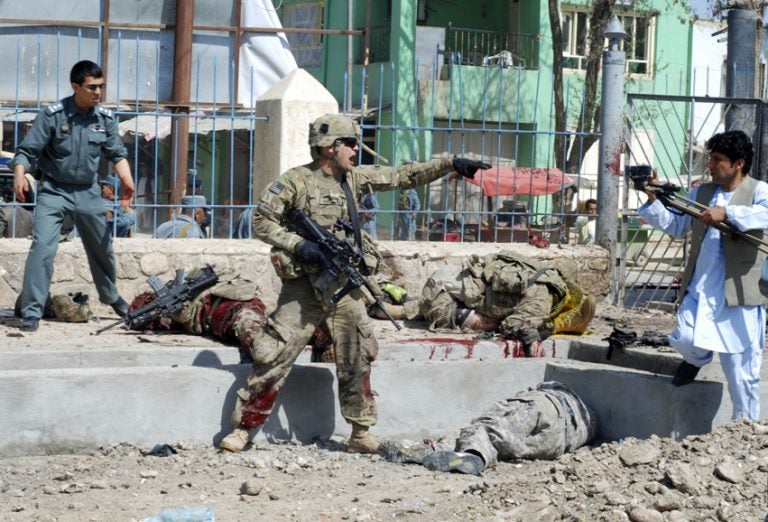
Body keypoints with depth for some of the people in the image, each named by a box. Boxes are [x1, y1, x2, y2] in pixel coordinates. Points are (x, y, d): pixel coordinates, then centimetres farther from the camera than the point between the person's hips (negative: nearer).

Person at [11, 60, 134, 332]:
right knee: (43, 247, -18)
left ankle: (110, 295, 45)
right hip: (54, 191, -4)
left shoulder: (106, 118, -2)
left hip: (88, 193, 4)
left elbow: (117, 154, 6)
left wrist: (127, 181, -12)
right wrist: (20, 175, -34)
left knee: (102, 248, 19)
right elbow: (27, 150, -15)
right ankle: (31, 312, -14)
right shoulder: (53, 115, -14)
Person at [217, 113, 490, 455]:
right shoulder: (296, 181, -7)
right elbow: (261, 221, -8)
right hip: (304, 287, -5)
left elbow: (404, 176, 9)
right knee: (273, 357, -6)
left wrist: (451, 163, 1)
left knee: (358, 361, 6)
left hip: (345, 287, 6)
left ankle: (361, 434, 17)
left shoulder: (355, 179, 9)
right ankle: (243, 428, 3)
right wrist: (298, 244, -19)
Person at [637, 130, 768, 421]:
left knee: (741, 373, 1)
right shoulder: (701, 193, 13)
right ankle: (697, 359, 22)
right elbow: (675, 225, 16)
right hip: (699, 291, 4)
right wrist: (654, 200, 2)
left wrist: (726, 213, -32)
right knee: (685, 340, -16)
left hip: (738, 297, -4)